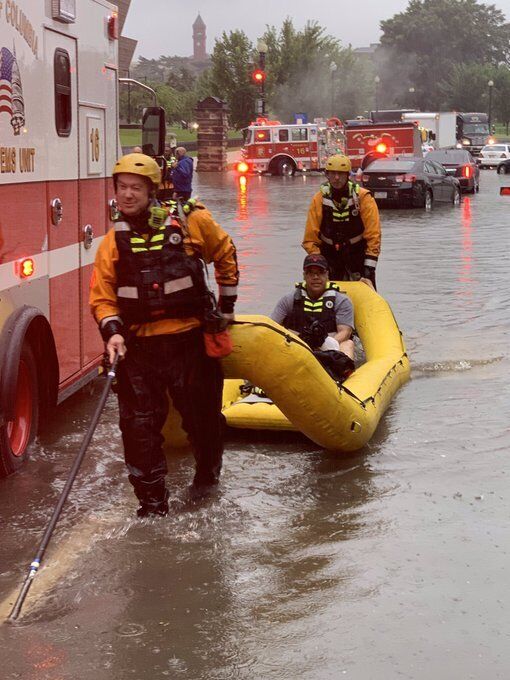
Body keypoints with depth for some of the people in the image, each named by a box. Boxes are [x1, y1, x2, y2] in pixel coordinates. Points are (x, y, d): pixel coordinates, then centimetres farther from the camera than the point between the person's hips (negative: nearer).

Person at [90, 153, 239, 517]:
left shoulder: (189, 221, -3)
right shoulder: (114, 242, 3)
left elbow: (225, 254, 12)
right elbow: (102, 295, 3)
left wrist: (227, 304, 14)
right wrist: (112, 332, -14)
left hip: (188, 340, -2)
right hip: (138, 346, 2)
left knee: (202, 415, 12)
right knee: (139, 426, 2)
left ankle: (208, 471, 42)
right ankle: (152, 502, 16)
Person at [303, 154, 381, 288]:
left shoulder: (363, 198, -12)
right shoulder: (319, 200, -7)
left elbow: (373, 236, -14)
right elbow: (310, 238, -5)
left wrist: (369, 268, -20)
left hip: (357, 255, -1)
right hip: (330, 255, 1)